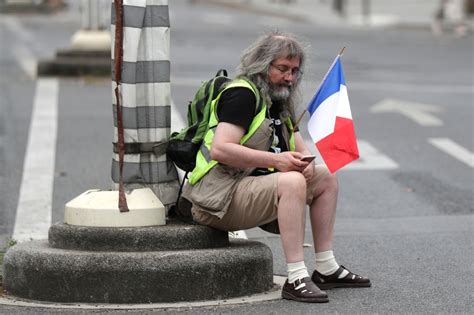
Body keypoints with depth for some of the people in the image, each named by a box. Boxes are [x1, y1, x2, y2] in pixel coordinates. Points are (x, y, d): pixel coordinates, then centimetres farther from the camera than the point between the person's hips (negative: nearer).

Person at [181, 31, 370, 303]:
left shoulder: (280, 101, 18)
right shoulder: (243, 94, -12)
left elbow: (300, 147, 20)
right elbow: (220, 149, -24)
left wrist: (306, 160, -6)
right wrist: (275, 161, -26)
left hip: (256, 186, 10)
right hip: (222, 197, -10)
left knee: (326, 178, 11)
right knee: (292, 182, -32)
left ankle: (326, 269, 11)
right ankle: (296, 279, -34)